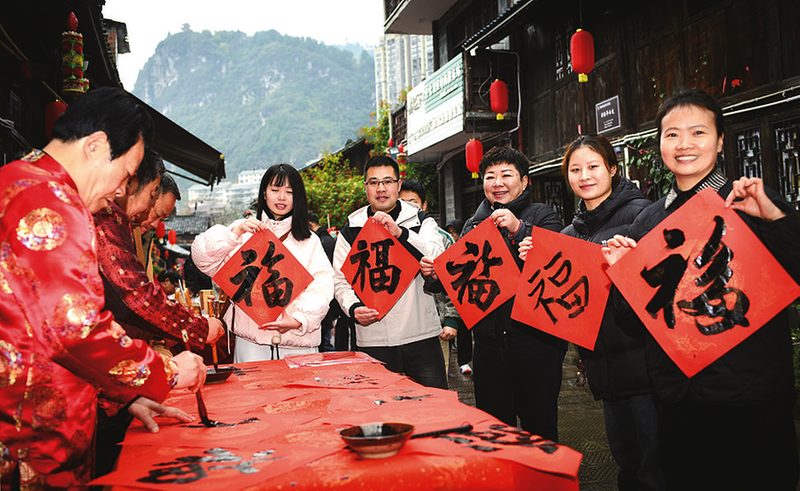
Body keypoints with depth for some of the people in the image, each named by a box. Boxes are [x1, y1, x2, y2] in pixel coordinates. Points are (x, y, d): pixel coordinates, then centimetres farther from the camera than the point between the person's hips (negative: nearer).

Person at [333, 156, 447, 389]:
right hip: (373, 339, 1)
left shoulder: (421, 221, 6)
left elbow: (437, 259, -11)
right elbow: (341, 280, 7)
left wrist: (400, 233, -24)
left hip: (421, 335, 0)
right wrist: (354, 308, -13)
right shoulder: (351, 230, 8)